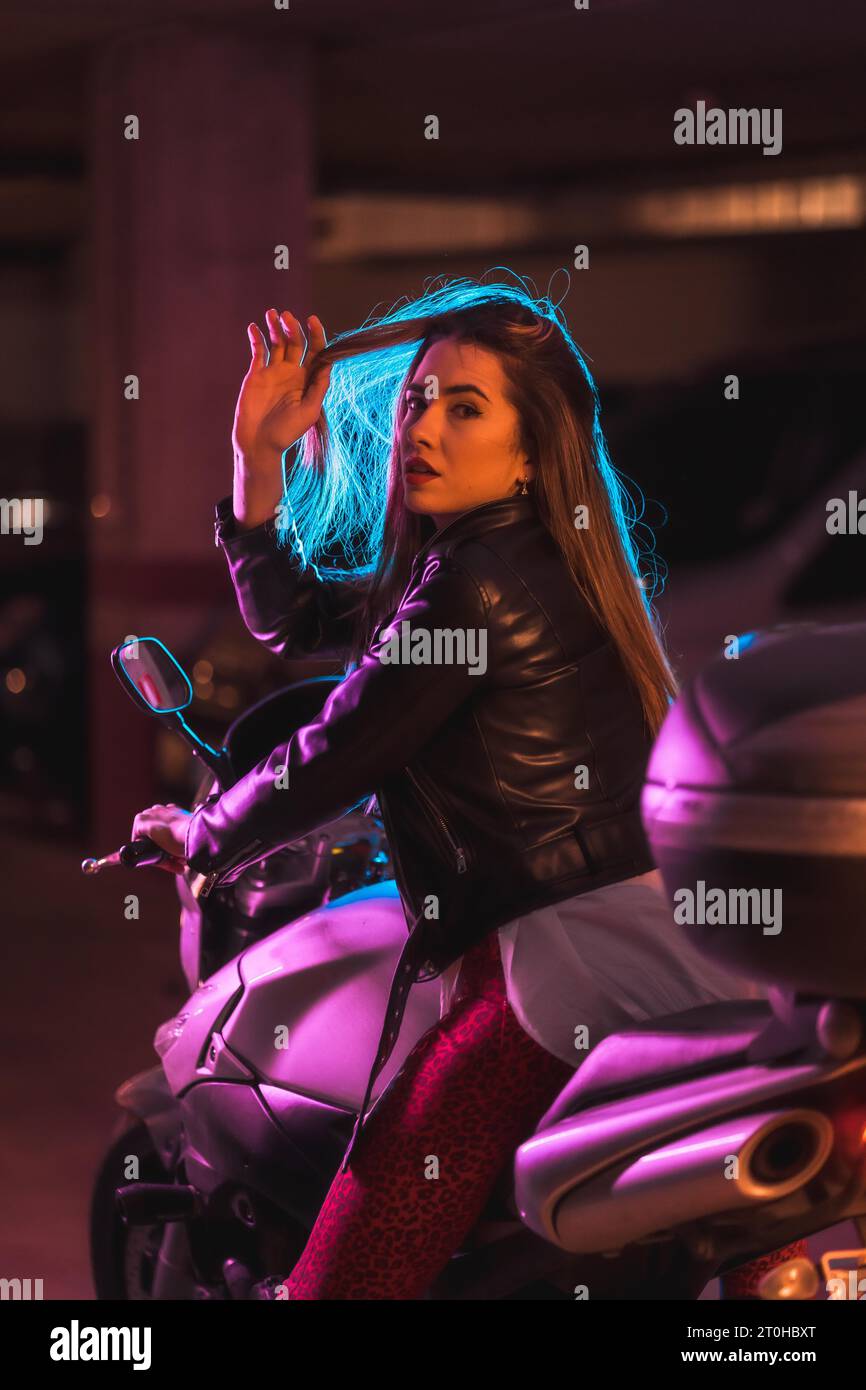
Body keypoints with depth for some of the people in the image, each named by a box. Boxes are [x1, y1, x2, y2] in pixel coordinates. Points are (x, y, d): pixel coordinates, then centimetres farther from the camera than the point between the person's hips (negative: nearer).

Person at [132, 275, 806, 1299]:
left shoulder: (486, 584, -13)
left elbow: (333, 761, -9)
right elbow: (289, 615, 25)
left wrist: (202, 838, 10)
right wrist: (258, 457, 12)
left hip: (567, 965, -11)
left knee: (344, 1272, -16)